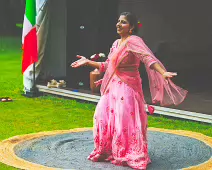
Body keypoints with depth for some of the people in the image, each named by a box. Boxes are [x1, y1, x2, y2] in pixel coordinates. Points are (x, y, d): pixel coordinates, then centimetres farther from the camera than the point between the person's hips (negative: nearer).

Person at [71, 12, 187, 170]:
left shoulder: (134, 41, -14)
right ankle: (108, 151, 24)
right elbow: (107, 66, 21)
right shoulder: (116, 43, 12)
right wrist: (87, 62, 22)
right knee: (103, 116, 9)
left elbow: (148, 57, -29)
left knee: (125, 120, -6)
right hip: (113, 87, 8)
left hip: (127, 87, -8)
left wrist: (163, 73, -43)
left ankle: (131, 156, 8)